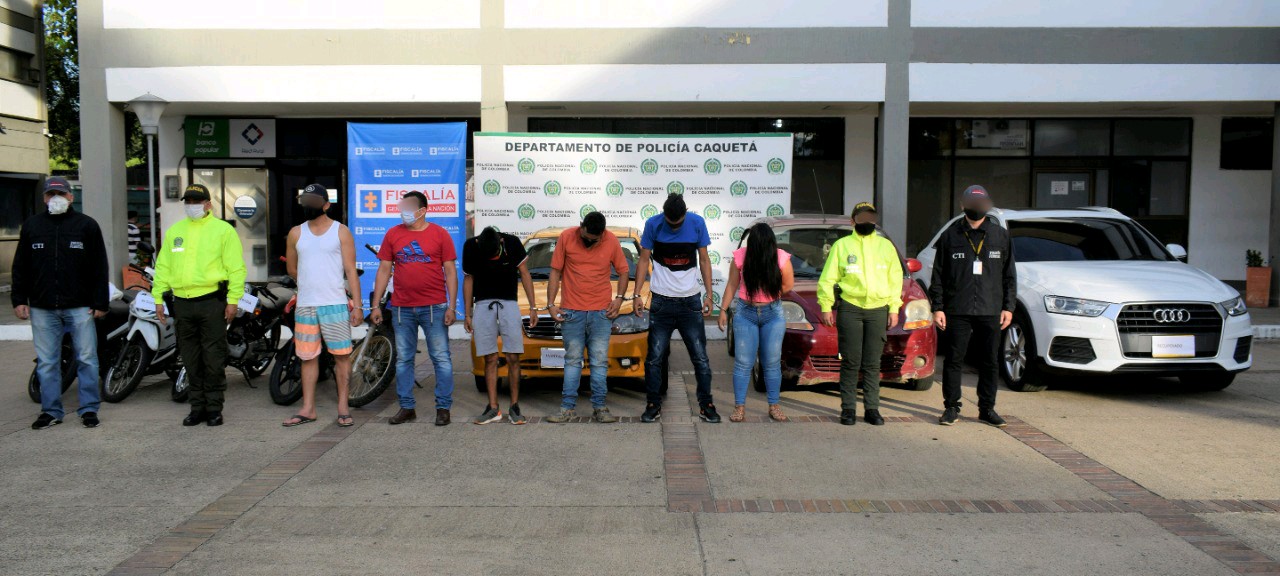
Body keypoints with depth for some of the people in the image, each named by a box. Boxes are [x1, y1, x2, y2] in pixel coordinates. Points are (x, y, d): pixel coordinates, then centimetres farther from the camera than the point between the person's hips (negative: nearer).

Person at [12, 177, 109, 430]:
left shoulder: (87, 225, 4)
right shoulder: (31, 225, 11)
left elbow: (100, 267, 1)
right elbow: (20, 266, 13)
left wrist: (100, 302, -4)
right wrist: (19, 300, 5)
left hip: (80, 307, -2)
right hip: (42, 308, 3)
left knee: (87, 359, 0)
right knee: (46, 362, 6)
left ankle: (89, 409, 8)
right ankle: (51, 411, 15)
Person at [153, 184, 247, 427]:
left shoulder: (223, 230, 1)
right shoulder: (174, 231, 16)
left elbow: (236, 267, -4)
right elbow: (163, 266, 17)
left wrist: (233, 299, -11)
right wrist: (158, 298, 10)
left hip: (212, 302, -5)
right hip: (182, 304, 5)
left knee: (214, 359, -2)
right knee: (191, 360, 9)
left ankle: (214, 408, 7)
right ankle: (198, 407, 18)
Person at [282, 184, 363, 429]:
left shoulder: (341, 231, 2)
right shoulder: (296, 233, 12)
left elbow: (351, 270, -2)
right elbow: (292, 268, 22)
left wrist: (357, 304, -8)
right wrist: (310, 284, 14)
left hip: (336, 304, -3)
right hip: (305, 305, 3)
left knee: (342, 355, -2)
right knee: (308, 357, 7)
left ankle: (343, 407, 6)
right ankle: (308, 409, 14)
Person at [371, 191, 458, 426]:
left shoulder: (439, 234, 2)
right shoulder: (393, 234, 9)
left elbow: (450, 271, 1)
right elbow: (384, 270, 11)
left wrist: (451, 306, -7)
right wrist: (376, 305, 5)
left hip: (434, 307, -3)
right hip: (401, 308, 3)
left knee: (441, 358, -1)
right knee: (403, 359, 8)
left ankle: (443, 408, 7)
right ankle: (407, 408, 17)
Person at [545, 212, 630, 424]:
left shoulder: (611, 241, 0)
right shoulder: (566, 237, -2)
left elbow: (624, 271, 11)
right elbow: (555, 272, 3)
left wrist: (619, 298, -2)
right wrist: (551, 304, -2)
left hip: (601, 311, 1)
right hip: (572, 311, 0)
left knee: (600, 361, 2)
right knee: (572, 360, 3)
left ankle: (599, 407, 9)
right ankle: (567, 408, 6)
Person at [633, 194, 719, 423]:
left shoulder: (697, 223, -3)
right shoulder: (653, 224, -5)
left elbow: (704, 260, 5)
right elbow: (644, 260, 1)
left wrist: (709, 295, 0)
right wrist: (637, 294, -6)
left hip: (691, 301, 1)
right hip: (662, 301, 0)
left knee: (700, 357, 2)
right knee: (655, 357, 2)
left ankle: (706, 404, 14)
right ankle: (654, 404, 14)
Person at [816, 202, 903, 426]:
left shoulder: (886, 246, 14)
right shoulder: (841, 245, 7)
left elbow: (895, 279, 14)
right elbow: (827, 279, 5)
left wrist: (894, 308, 7)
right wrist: (826, 307, -2)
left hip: (878, 310, 2)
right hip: (850, 309, -2)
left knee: (872, 364, 4)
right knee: (850, 362, -2)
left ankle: (872, 409, 10)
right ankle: (848, 408, 5)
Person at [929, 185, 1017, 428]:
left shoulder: (1000, 235, 5)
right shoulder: (950, 235, 0)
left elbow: (1009, 275, 10)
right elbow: (938, 275, 2)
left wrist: (1008, 306, 5)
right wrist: (937, 307, -3)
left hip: (990, 311, 2)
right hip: (958, 310, -1)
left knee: (989, 361, 7)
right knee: (954, 359, 3)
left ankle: (987, 408, 18)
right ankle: (951, 407, 13)